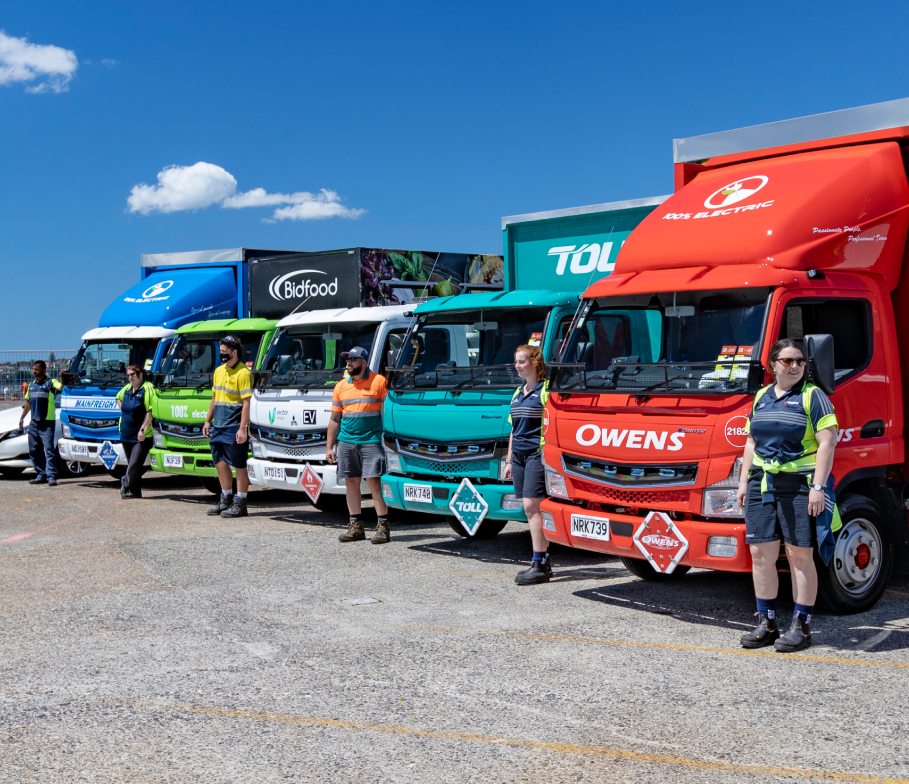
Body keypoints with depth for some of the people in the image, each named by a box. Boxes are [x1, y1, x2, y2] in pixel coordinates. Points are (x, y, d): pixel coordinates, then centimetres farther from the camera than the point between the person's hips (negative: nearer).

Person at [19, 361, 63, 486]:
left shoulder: (50, 382, -4)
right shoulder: (31, 385, 16)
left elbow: (62, 388, -22)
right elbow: (28, 402, 24)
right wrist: (22, 418, 23)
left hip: (47, 423, -7)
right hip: (34, 422, 7)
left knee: (49, 449, -11)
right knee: (34, 450, 9)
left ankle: (51, 476, -11)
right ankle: (41, 475, 16)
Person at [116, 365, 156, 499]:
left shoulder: (147, 389, -11)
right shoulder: (127, 389, 13)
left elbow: (150, 412, -17)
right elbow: (119, 398, 37)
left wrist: (143, 429, -21)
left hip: (142, 437, -7)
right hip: (126, 435, 7)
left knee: (134, 465, -13)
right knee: (131, 464, 12)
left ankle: (126, 486, 0)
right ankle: (135, 491, 20)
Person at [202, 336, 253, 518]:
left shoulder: (243, 373, -11)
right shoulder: (219, 371, 14)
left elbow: (246, 402, -15)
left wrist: (242, 428, -21)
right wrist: (208, 421, 19)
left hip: (235, 428, -8)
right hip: (218, 426, 8)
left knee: (239, 465, -2)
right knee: (220, 463, 12)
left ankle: (240, 504, 4)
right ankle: (226, 499, 24)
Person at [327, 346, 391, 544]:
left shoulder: (378, 381, -2)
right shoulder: (341, 386, 13)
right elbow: (335, 419, 17)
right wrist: (329, 447, 13)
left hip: (371, 440, -5)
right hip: (346, 441, 5)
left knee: (374, 481, -9)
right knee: (351, 481, 6)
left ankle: (383, 526, -4)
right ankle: (356, 526, 14)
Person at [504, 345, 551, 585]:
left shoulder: (547, 390, -6)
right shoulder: (518, 393, 19)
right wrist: (509, 461, 20)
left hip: (538, 453, -8)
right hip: (519, 454, 8)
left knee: (532, 506, -13)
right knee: (531, 510, 8)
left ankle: (539, 565, -11)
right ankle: (544, 560, 15)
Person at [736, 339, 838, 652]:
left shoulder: (812, 396, -2)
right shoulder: (761, 397, 15)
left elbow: (827, 442, -9)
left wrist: (818, 487, -16)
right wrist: (744, 481, 13)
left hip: (799, 486, -5)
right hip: (762, 485, 6)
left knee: (800, 556, -2)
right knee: (761, 554, 4)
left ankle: (802, 626, 7)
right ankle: (766, 624, 13)